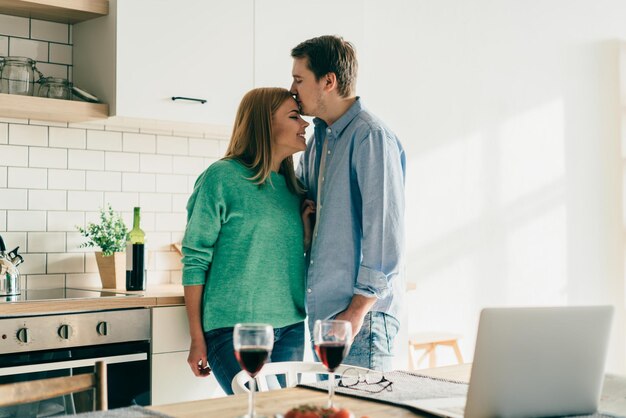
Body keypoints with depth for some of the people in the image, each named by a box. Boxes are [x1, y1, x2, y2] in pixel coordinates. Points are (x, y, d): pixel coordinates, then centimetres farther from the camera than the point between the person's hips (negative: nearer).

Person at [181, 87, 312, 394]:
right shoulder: (222, 177, -5)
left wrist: (309, 225, 3)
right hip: (235, 329, -6)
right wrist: (197, 338, -6)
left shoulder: (294, 187, 12)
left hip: (292, 328, 6)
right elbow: (194, 261, -5)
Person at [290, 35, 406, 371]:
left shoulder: (371, 136, -15)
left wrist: (358, 310, -19)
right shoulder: (319, 137, 14)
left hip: (361, 315, -9)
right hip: (321, 310, 9)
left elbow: (385, 231, -19)